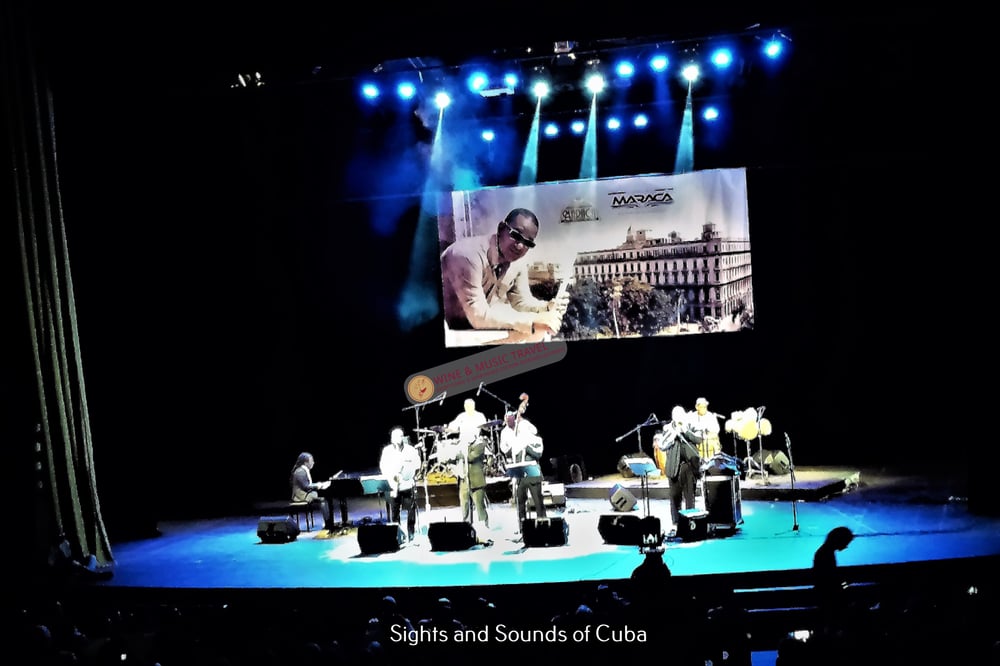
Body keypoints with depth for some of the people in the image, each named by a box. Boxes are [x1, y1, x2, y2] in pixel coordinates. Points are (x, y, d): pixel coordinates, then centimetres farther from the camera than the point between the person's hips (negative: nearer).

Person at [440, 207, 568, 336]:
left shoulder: (518, 261, -7)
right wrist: (533, 322, -36)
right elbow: (479, 316, -33)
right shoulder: (468, 255, -30)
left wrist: (548, 308, -17)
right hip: (448, 331, -7)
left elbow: (521, 301, 4)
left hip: (483, 329, 7)